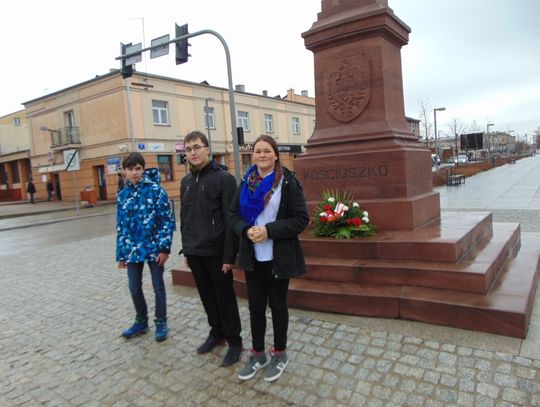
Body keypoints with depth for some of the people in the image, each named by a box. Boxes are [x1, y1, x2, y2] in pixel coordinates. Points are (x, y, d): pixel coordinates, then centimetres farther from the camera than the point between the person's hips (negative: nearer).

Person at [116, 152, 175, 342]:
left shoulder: (156, 190, -8)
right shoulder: (122, 195, 6)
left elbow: (168, 220, -9)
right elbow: (121, 227, 10)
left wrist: (164, 247, -14)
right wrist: (121, 254, 9)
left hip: (154, 248, -4)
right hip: (132, 250, 4)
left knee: (158, 287, 8)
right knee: (134, 288, 14)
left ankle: (161, 323, 26)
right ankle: (141, 321, 35)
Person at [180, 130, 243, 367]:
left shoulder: (223, 178, -10)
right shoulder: (186, 181, 10)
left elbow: (231, 219, -14)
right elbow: (184, 218, 16)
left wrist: (229, 255, -17)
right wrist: (186, 249, 14)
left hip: (216, 252, -6)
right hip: (194, 253, 6)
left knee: (225, 298, 6)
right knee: (207, 296, 17)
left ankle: (234, 341, 22)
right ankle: (217, 333, 36)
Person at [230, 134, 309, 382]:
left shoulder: (288, 183, -9)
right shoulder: (247, 182, 5)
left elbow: (301, 219, -12)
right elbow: (234, 214, 7)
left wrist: (269, 230, -21)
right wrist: (246, 230, -14)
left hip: (279, 257, -4)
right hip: (253, 257, 4)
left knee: (277, 305, 11)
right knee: (255, 306, 13)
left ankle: (279, 354, 32)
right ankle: (258, 354, 32)